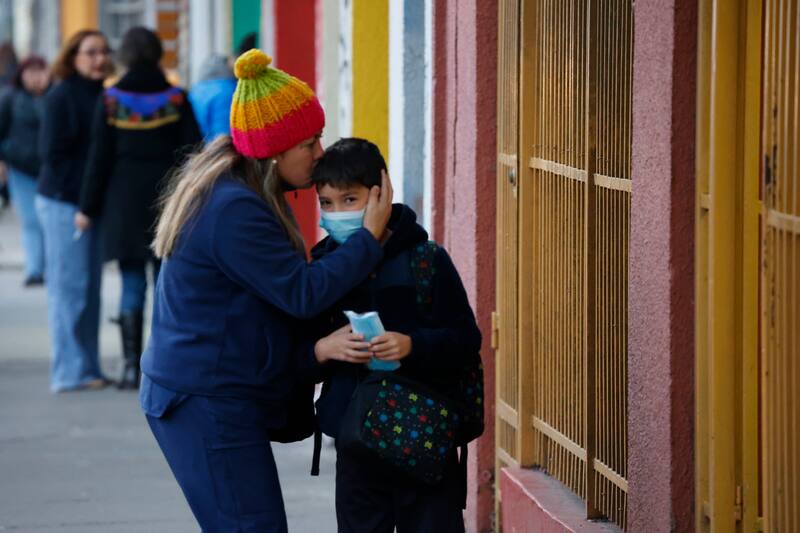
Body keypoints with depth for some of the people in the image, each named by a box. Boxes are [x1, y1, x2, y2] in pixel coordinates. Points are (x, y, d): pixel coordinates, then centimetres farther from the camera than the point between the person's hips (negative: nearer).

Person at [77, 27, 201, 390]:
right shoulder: (176, 99, -2)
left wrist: (88, 207, 3)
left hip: (125, 203, 0)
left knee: (132, 285, 3)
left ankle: (132, 366, 0)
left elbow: (99, 156, -2)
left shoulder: (110, 100, -3)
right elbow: (191, 152, -1)